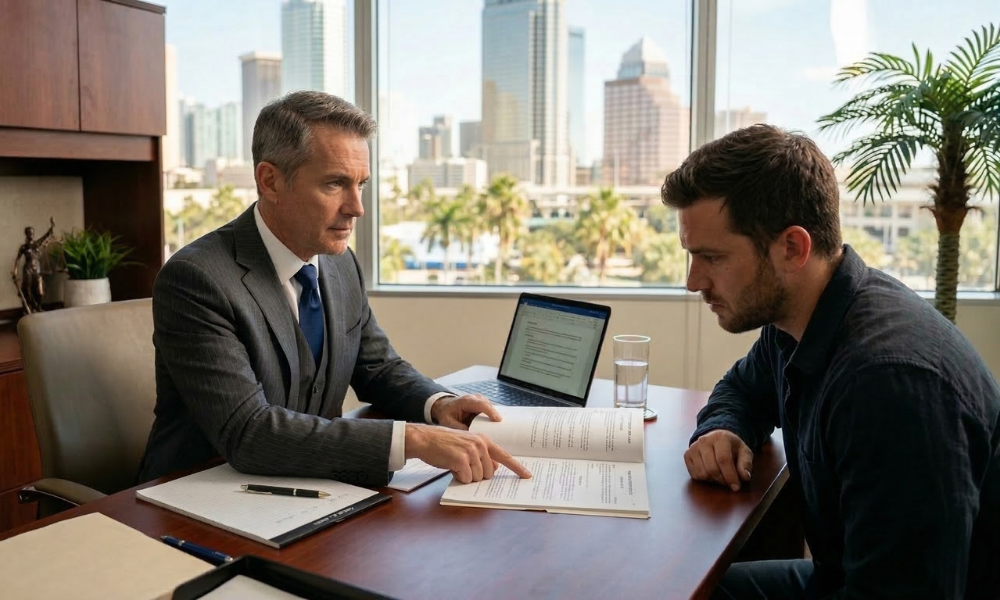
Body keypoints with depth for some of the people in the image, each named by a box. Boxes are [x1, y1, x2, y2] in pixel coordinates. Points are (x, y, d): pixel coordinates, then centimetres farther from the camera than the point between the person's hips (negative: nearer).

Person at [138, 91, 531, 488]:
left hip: (304, 494, 6)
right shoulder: (195, 280, -19)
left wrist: (438, 404, -9)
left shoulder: (341, 264, 1)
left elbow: (379, 368, 11)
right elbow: (246, 434, -27)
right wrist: (412, 439, -33)